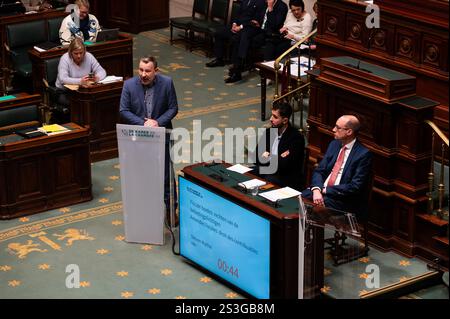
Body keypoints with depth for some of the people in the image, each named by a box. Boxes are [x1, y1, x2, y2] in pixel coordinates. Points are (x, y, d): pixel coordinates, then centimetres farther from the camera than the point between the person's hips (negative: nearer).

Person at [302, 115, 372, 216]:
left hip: (344, 199, -6)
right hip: (322, 190, 6)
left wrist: (326, 190, -15)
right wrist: (316, 189, -14)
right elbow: (319, 171, 7)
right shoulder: (334, 144, 11)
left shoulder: (364, 154, -10)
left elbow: (356, 187, -15)